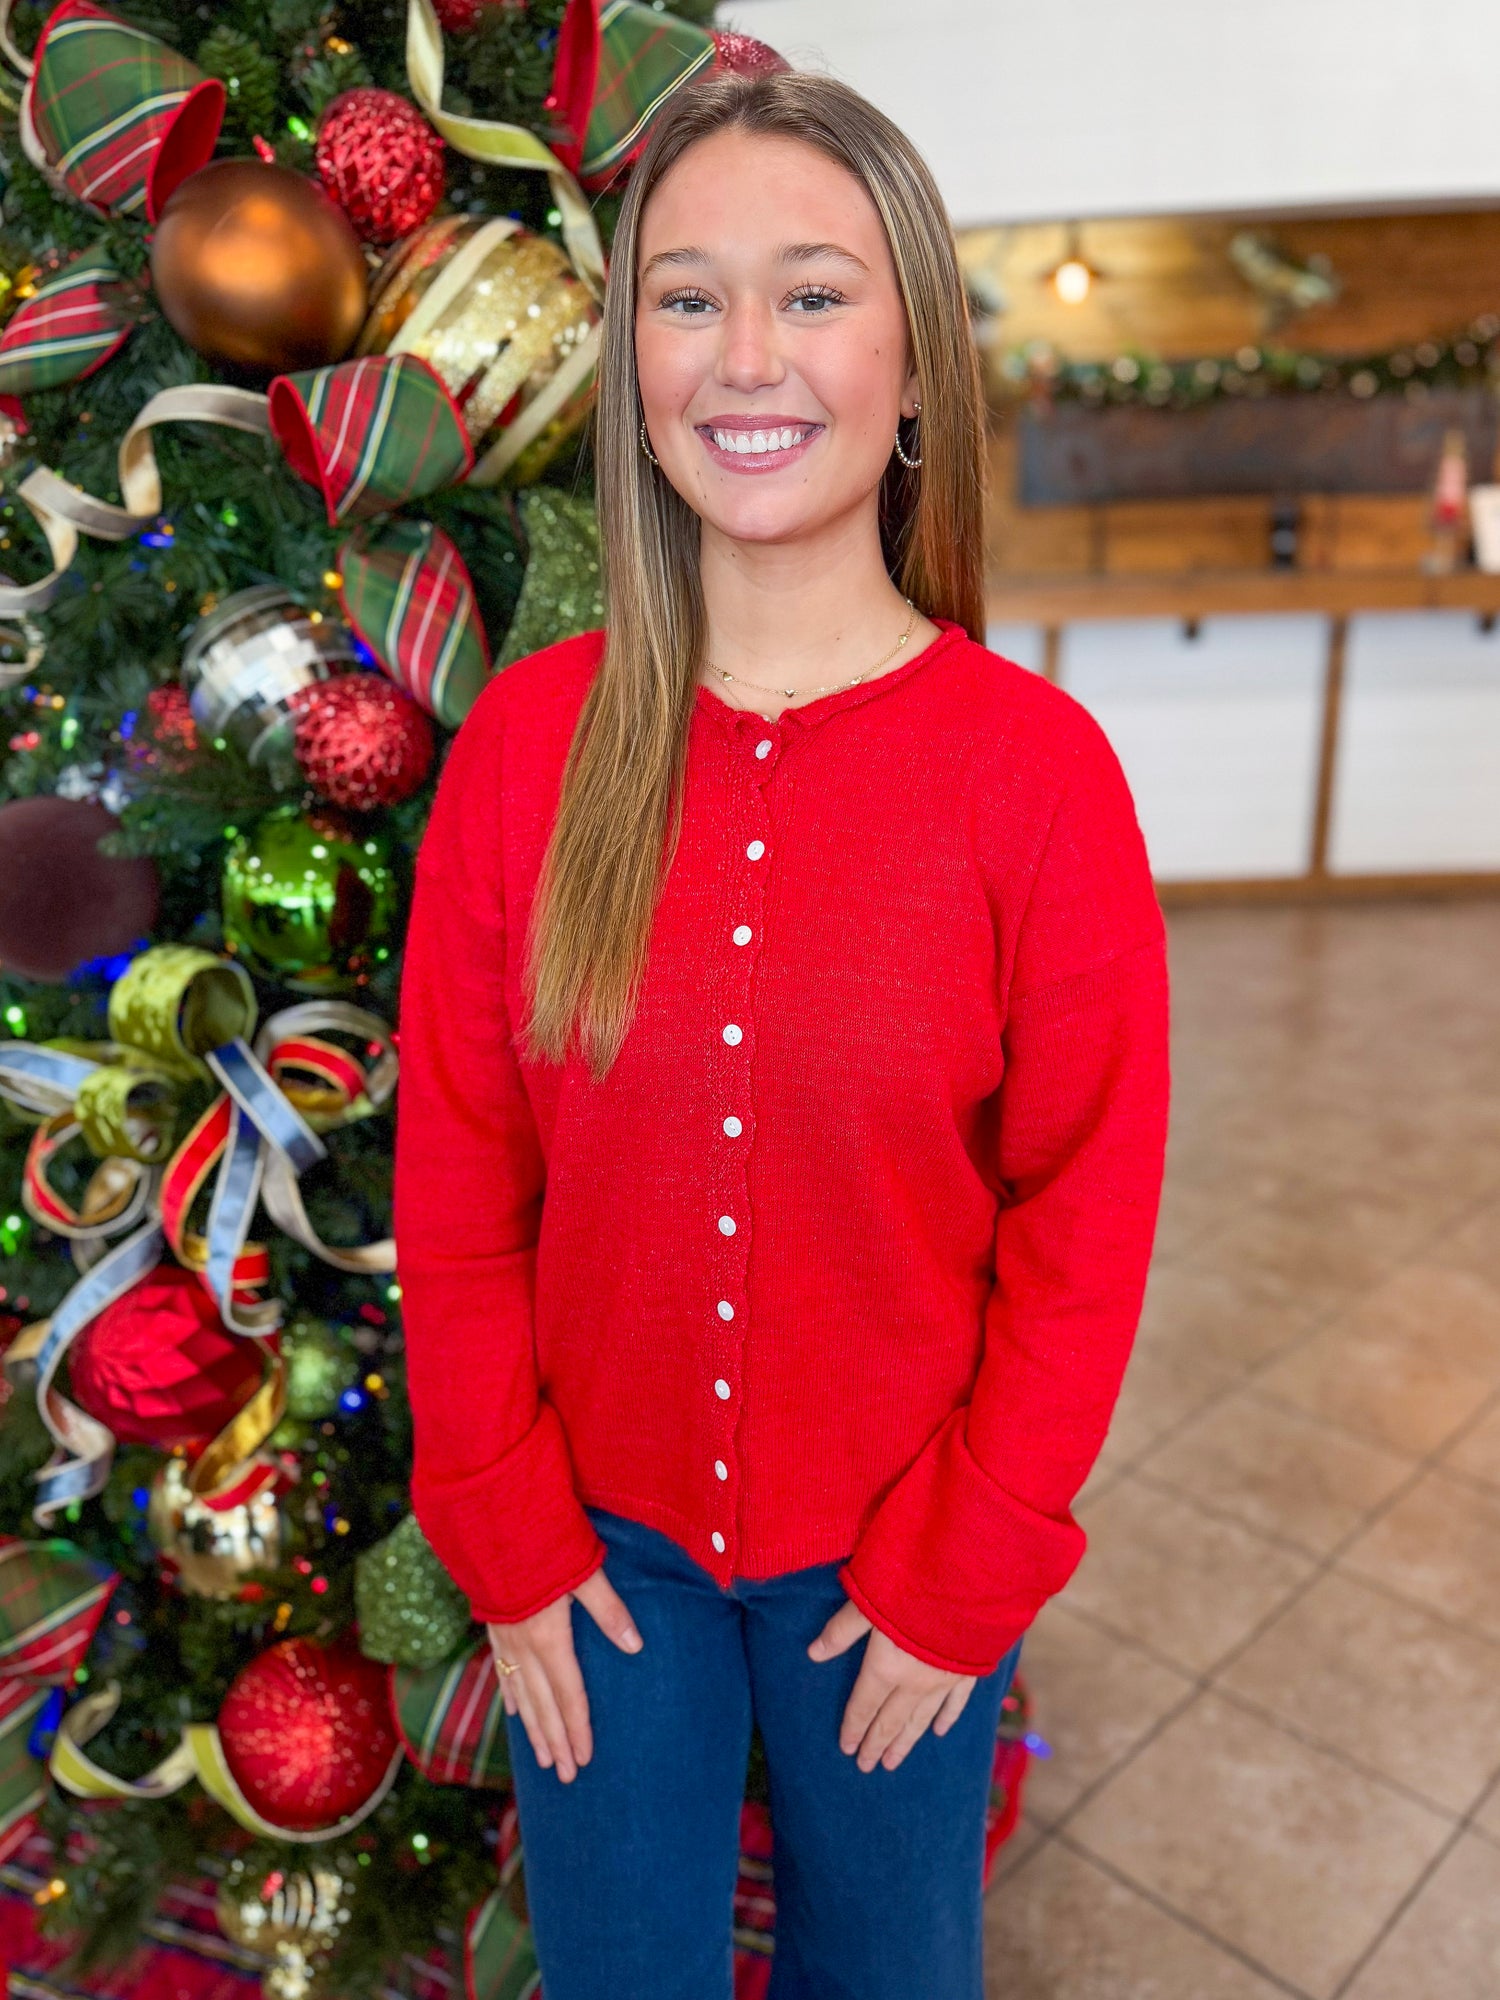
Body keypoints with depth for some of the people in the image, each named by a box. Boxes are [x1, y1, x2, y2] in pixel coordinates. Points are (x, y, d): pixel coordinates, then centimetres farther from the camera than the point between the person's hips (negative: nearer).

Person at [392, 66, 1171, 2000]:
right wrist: (508, 1538, -2)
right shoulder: (523, 740, -11)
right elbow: (455, 1184, -5)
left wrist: (958, 1572, -6)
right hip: (601, 1541, 2)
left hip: (902, 1558, -1)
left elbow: (1085, 1218, -9)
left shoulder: (1036, 765, -15)